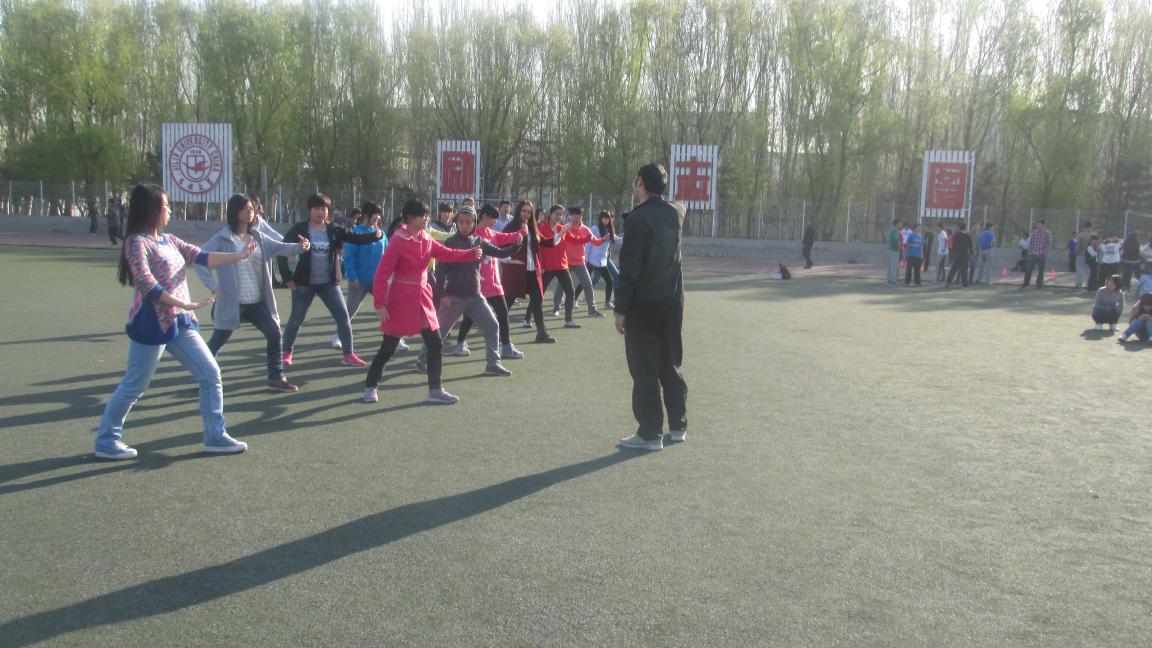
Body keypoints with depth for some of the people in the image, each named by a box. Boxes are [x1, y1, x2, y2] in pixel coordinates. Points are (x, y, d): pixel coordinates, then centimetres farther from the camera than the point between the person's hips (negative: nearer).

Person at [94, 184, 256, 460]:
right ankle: (106, 441, 19)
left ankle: (215, 436, 13)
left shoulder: (169, 240, 12)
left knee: (210, 373, 6)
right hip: (152, 324, -8)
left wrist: (239, 256, 4)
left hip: (180, 323, 8)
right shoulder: (138, 242, -12)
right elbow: (146, 283, -22)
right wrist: (185, 304, -24)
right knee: (134, 385, 3)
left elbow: (202, 257, 11)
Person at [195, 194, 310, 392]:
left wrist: (299, 247, -18)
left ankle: (276, 378, 10)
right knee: (217, 341, 5)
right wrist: (213, 286, -16)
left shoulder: (257, 237, 8)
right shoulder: (222, 238, -9)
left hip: (257, 302, 5)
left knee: (274, 333, 0)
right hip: (232, 302, -5)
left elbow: (279, 247, 3)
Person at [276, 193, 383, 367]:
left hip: (329, 283, 2)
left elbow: (357, 238, -6)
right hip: (304, 284, -2)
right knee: (296, 319, 9)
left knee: (343, 316, -4)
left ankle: (348, 354, 4)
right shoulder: (299, 230, -8)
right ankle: (286, 352, 28)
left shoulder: (334, 230, -1)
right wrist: (287, 277, -8)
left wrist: (375, 235, -25)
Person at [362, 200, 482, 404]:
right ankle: (370, 387, 21)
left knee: (436, 344, 3)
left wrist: (472, 253, -11)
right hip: (400, 300, -6)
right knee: (388, 347, 3)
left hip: (422, 298, 7)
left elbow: (447, 253, 6)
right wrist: (379, 303, -19)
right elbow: (382, 273, -16)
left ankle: (435, 390, 11)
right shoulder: (397, 241, -15)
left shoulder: (426, 240, 6)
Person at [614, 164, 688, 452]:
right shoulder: (676, 213, 5)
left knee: (644, 369, 0)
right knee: (671, 365, 16)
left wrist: (621, 309, -13)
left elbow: (629, 269, -18)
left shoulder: (637, 219, -15)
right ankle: (678, 426, 23)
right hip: (672, 301, 7)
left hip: (644, 304, -7)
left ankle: (650, 434, 3)